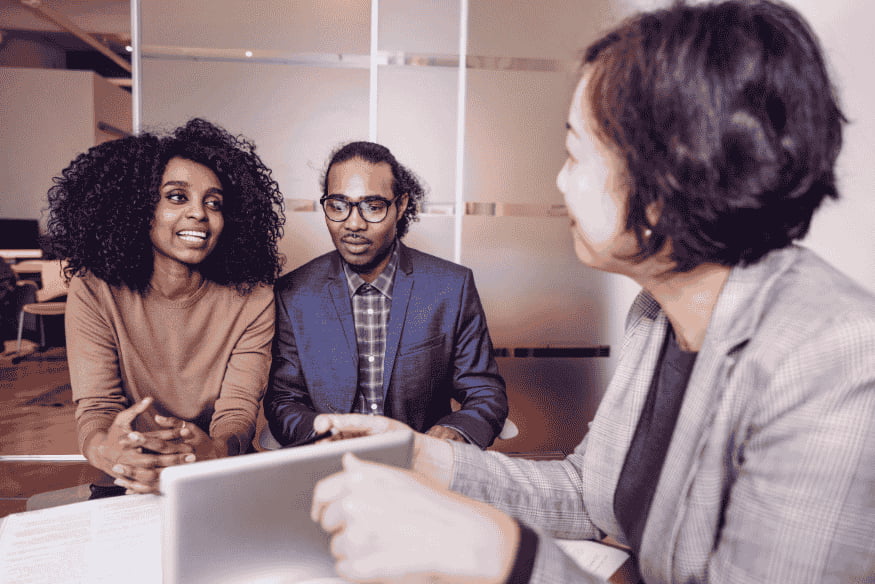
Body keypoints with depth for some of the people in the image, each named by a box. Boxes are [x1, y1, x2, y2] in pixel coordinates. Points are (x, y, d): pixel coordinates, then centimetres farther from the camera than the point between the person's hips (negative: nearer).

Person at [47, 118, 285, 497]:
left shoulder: (252, 298, -1)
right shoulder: (93, 292, -1)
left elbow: (239, 411, -8)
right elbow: (95, 409, -7)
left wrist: (214, 451, -32)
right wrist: (107, 449, -32)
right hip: (125, 489, 0)